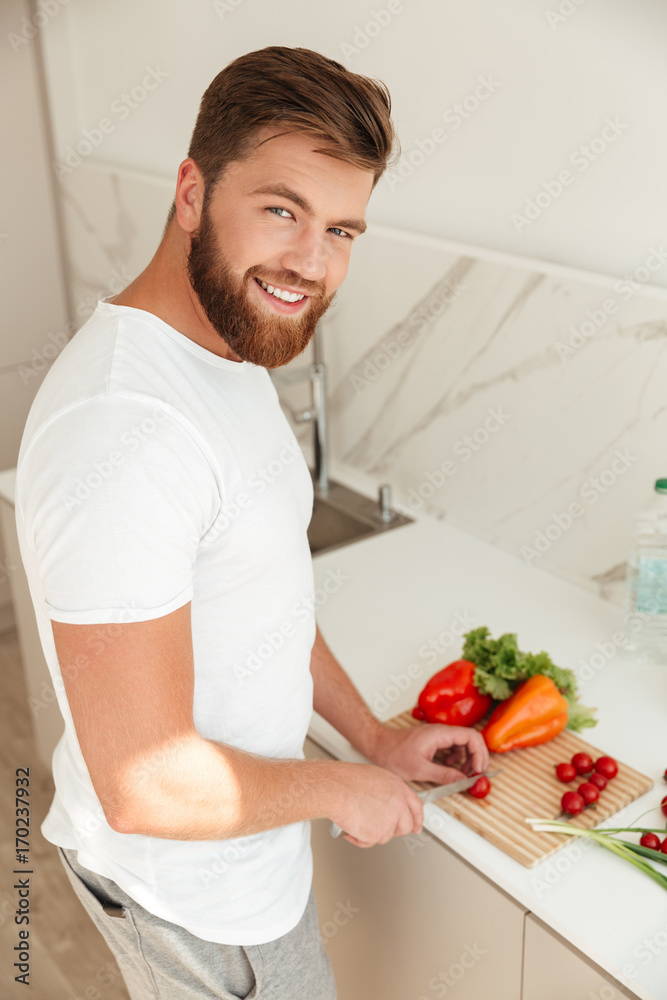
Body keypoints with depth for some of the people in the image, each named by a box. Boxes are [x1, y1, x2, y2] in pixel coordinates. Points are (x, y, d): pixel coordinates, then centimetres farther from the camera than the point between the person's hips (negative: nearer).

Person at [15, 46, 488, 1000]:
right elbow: (149, 787, -32)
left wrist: (374, 735, 8)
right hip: (192, 888, -8)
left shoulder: (228, 354, -1)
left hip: (243, 819, 9)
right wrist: (345, 789, -17)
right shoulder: (123, 429, -35)